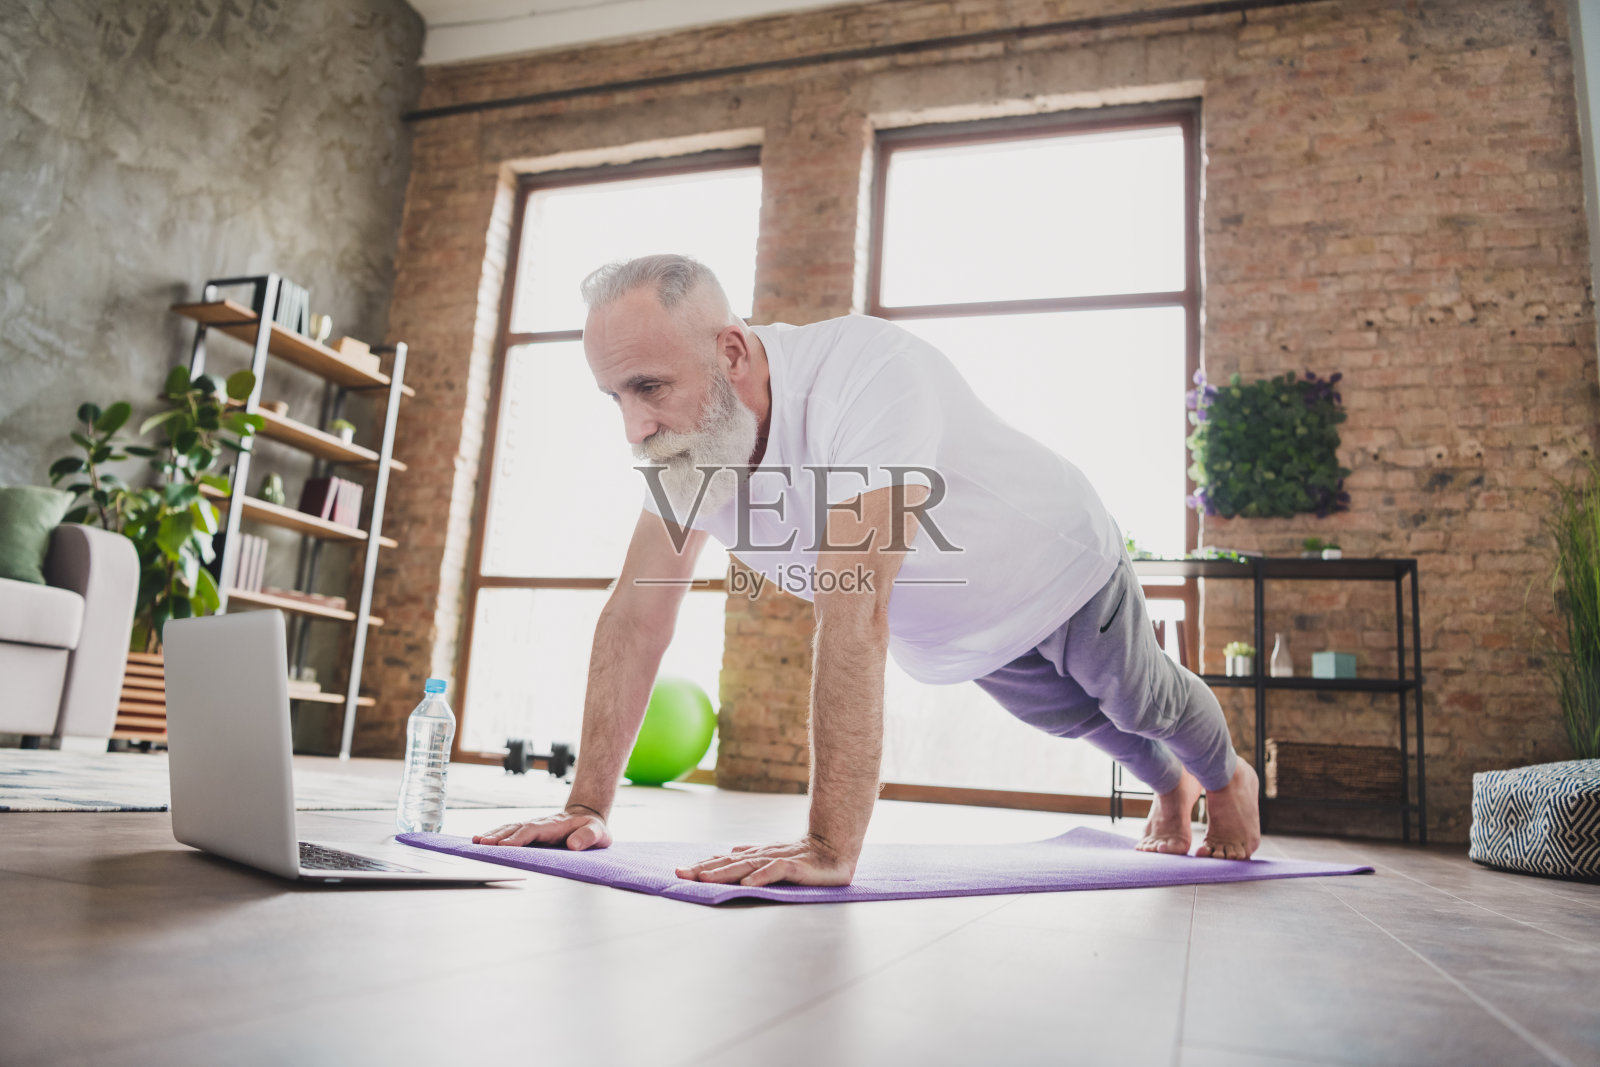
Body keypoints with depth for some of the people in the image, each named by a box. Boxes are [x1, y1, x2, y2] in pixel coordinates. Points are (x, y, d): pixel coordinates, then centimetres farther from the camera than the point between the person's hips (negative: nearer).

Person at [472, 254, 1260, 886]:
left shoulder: (864, 375, -47)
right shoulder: (684, 427, -25)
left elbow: (853, 614, -53)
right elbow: (636, 619, -22)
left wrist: (830, 848, -53)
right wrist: (588, 805, -23)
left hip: (1061, 578, -6)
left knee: (1145, 706, 25)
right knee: (1077, 722, 32)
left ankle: (1227, 778, 62)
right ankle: (1169, 789, 66)